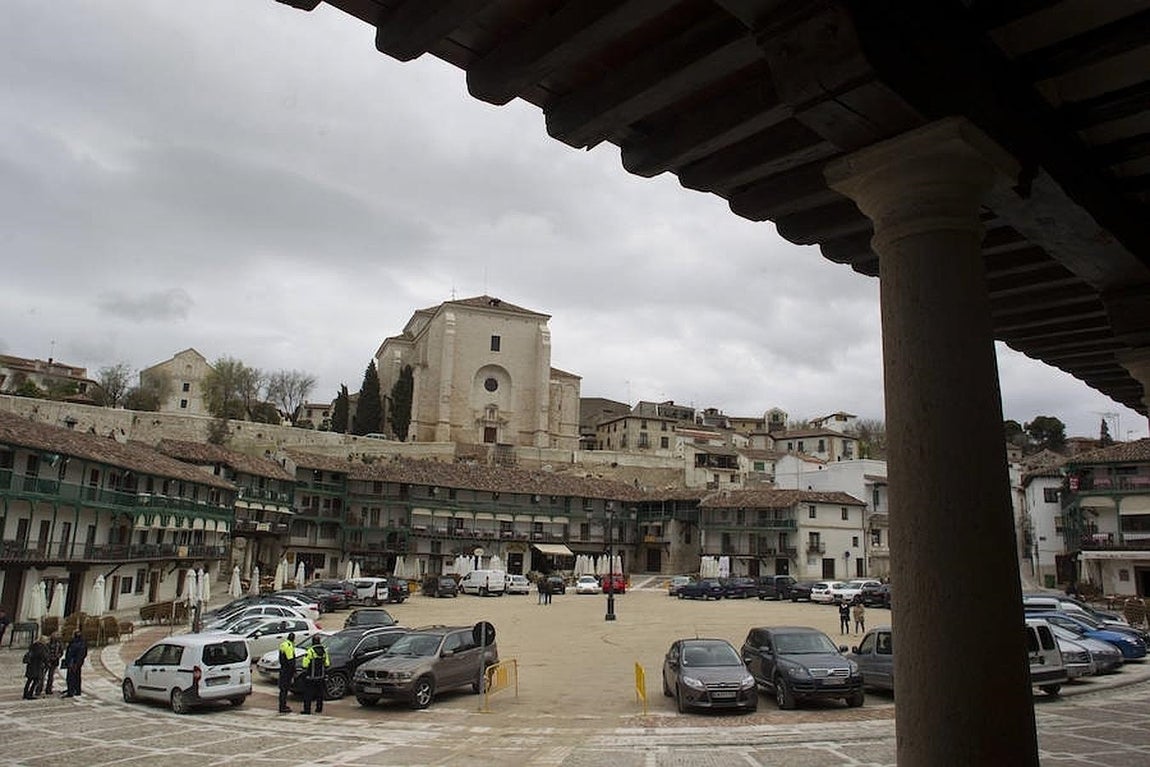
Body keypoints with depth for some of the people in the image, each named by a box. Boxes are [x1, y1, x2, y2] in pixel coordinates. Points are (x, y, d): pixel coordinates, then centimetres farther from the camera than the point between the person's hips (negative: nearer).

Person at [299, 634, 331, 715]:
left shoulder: (310, 651, -16)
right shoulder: (324, 650, 3)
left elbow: (305, 664, -15)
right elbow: (327, 664, 10)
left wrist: (305, 673, -2)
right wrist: (325, 673, 20)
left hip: (310, 677, -5)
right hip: (321, 676, 5)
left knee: (308, 693, 3)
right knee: (319, 693, 15)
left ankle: (307, 709, 3)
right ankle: (319, 708, 20)